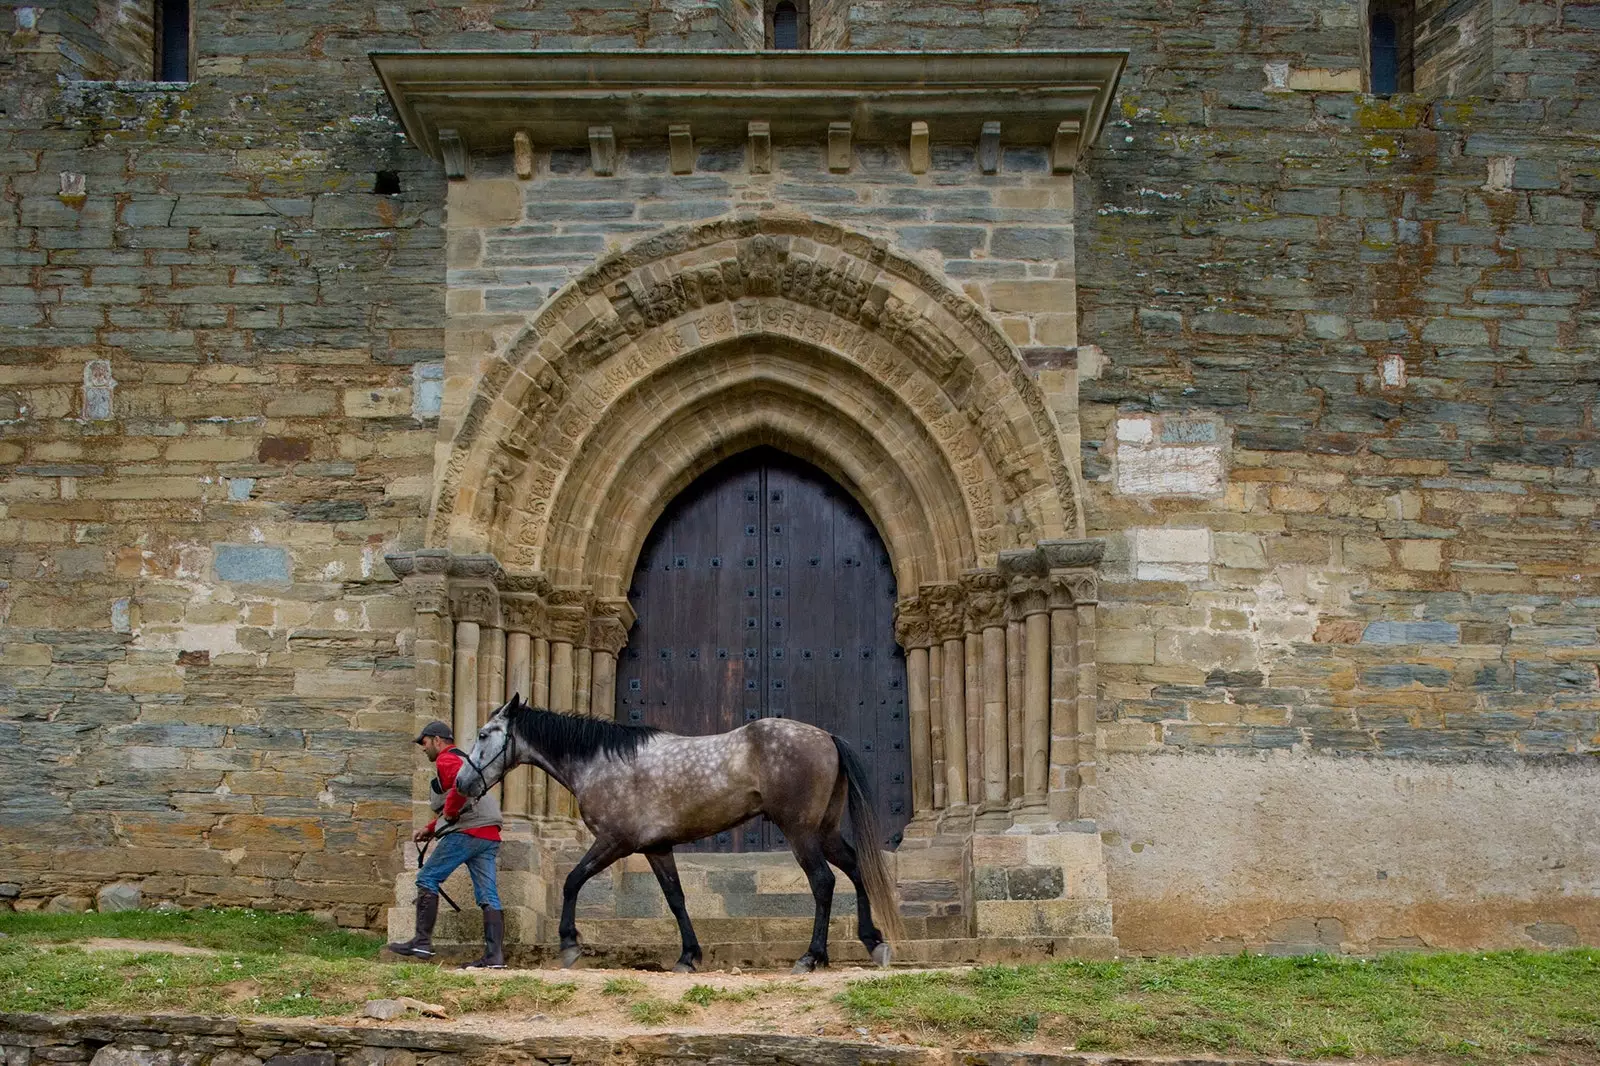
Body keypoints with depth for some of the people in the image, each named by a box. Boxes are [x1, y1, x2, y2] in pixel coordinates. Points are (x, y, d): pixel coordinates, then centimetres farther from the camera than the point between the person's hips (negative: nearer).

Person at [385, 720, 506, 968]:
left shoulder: (446, 760, -1)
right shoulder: (462, 759, 30)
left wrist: (449, 813, -13)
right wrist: (430, 829, 25)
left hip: (467, 832, -9)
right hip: (489, 836, 9)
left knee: (427, 879, 1)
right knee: (488, 896, 2)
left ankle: (422, 942, 0)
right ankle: (495, 956, -3)